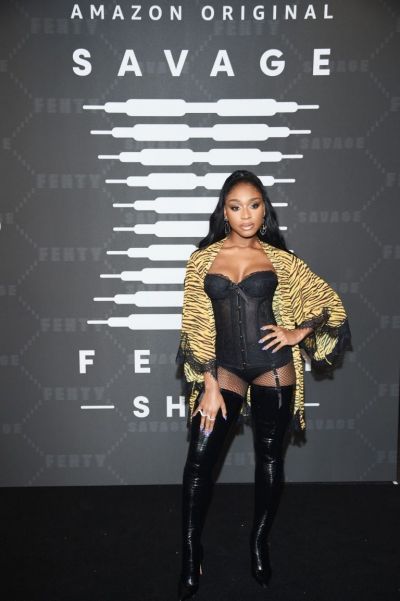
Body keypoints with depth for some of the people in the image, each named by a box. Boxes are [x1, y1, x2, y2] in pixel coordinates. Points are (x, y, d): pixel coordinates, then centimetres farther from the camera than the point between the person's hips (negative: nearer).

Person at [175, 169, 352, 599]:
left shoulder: (279, 258, 1)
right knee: (198, 459, -7)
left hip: (274, 366, 1)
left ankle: (259, 544, 31)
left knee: (269, 456, 11)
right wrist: (208, 384, -8)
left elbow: (330, 302, 9)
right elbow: (196, 326, -2)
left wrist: (297, 333, -4)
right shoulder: (202, 260, 1)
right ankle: (191, 556, 11)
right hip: (225, 368, 0)